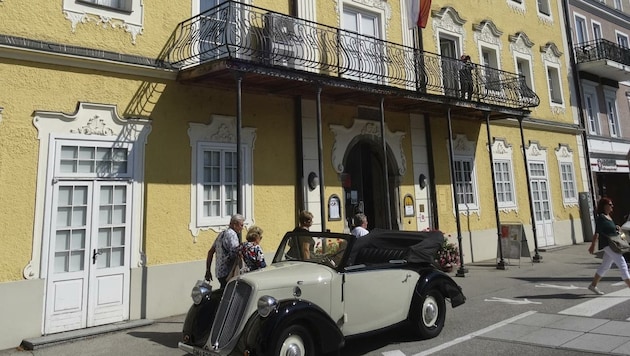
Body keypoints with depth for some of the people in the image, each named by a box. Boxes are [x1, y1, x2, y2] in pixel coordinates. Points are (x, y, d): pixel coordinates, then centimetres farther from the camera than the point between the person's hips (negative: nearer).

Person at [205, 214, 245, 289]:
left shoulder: (221, 234, 18)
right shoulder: (232, 234, -12)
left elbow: (210, 252, 22)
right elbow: (235, 254, -25)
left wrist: (208, 271, 24)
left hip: (219, 272, 9)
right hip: (227, 273, -9)